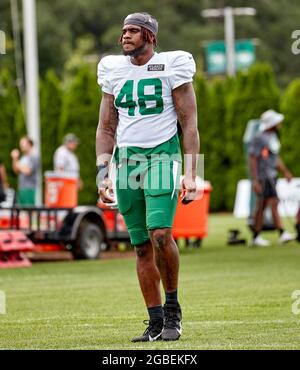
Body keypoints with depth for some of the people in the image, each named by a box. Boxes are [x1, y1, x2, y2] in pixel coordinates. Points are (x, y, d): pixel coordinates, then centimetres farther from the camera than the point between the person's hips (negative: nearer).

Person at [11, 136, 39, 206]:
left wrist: (18, 165, -6)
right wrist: (15, 159, 7)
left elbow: (27, 171, -20)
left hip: (30, 189, -9)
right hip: (21, 188, 9)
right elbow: (16, 171, 20)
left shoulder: (33, 157, -10)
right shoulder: (23, 157, 17)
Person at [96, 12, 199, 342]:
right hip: (126, 159, 4)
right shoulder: (114, 71, 11)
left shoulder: (171, 67, -2)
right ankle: (156, 322, 11)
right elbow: (106, 128, 16)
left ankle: (172, 307, -1)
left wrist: (191, 174, -8)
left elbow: (189, 124, -2)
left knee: (160, 234, -20)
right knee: (142, 246, 5)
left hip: (162, 155, -4)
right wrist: (102, 174, 7)